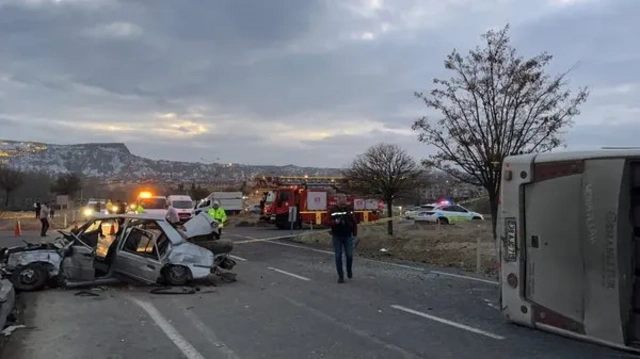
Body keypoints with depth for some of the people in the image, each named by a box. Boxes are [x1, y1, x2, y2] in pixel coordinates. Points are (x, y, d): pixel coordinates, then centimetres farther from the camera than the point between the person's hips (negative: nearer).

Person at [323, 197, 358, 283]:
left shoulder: (349, 211, 2)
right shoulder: (333, 212, -5)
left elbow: (354, 222, 10)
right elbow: (325, 222, -9)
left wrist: (355, 233, 6)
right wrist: (335, 222, -24)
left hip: (348, 236, 1)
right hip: (336, 237, -1)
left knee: (349, 255, -1)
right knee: (338, 256, 2)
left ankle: (349, 270, 28)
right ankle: (340, 276, 12)